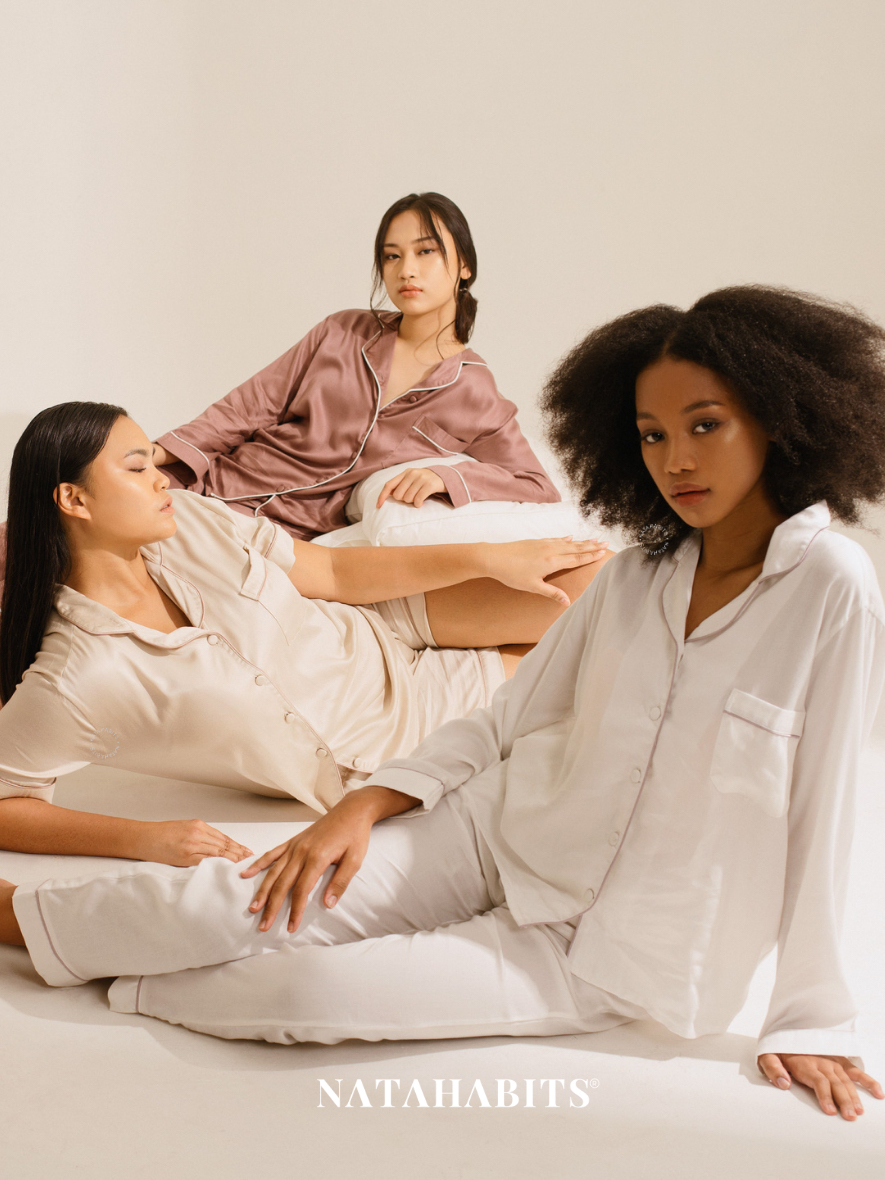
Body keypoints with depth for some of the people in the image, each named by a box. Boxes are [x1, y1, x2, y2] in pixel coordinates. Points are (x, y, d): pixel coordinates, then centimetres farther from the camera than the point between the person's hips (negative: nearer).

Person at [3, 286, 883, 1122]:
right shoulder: (636, 576, 4)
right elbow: (500, 722, 8)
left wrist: (809, 1018, -8)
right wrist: (362, 806, -4)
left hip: (604, 952, -4)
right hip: (502, 835, 4)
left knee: (315, 987, -22)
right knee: (236, 902, -15)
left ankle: (119, 986, 1)